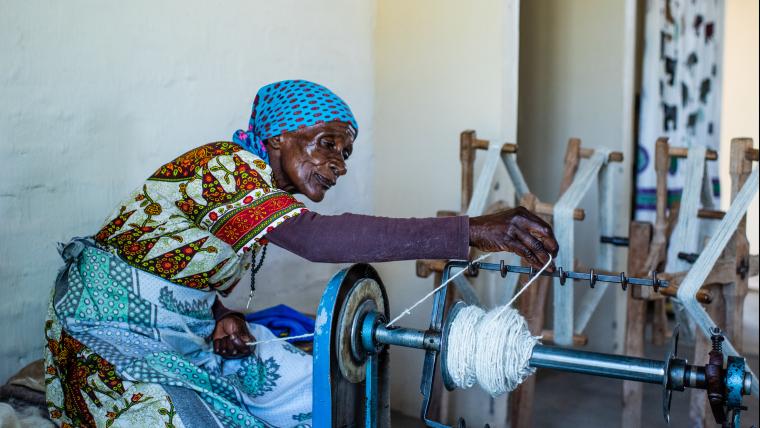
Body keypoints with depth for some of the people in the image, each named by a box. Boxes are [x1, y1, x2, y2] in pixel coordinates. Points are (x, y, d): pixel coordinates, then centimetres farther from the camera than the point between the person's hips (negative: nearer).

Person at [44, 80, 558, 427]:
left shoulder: (260, 189, 4)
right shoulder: (226, 166, -26)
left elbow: (189, 268, 10)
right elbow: (313, 237, -44)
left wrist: (223, 316, -12)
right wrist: (469, 232, -48)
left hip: (185, 321, 9)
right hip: (119, 326, -8)